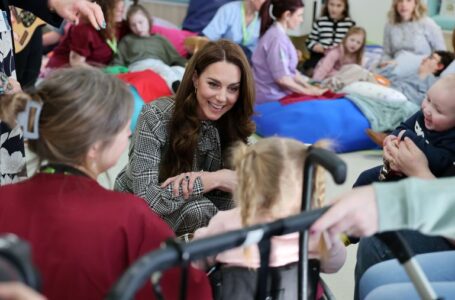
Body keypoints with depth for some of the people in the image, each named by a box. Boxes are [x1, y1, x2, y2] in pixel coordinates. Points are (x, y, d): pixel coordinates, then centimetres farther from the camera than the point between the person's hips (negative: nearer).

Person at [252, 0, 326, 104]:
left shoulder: (279, 34, 10)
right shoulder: (277, 37, -20)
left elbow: (290, 70, 14)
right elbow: (282, 78, -22)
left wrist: (309, 87, 6)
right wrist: (308, 91, -10)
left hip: (276, 93, 9)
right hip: (270, 97, -9)